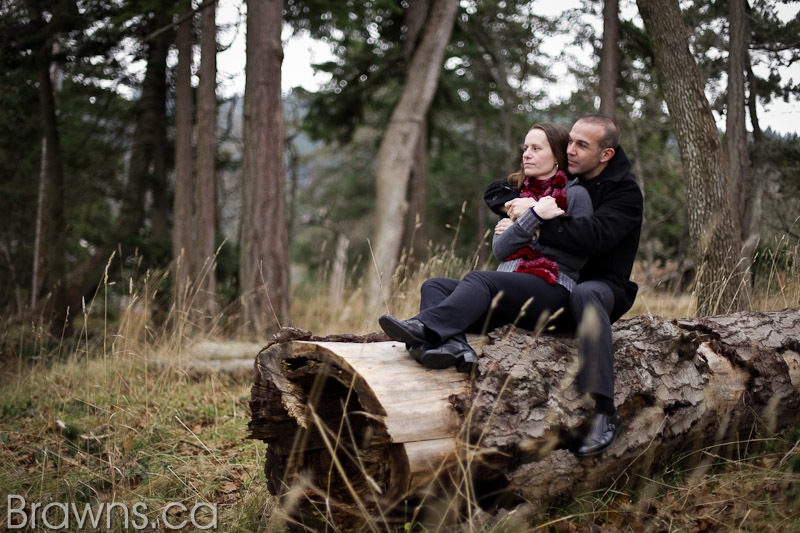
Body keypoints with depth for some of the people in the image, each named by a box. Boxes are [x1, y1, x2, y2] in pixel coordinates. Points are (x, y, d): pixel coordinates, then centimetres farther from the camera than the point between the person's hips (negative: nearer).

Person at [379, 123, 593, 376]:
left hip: (550, 291, -7)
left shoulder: (575, 194, 6)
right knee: (434, 286, -16)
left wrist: (525, 234, -4)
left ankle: (424, 327, -55)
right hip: (507, 288, 7)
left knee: (479, 278, -33)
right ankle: (453, 346, -46)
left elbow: (577, 258, -4)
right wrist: (534, 216, -6)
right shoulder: (518, 194, 24)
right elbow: (499, 249, 9)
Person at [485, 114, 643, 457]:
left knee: (585, 295, -42)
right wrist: (514, 204, -11)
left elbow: (593, 236, -30)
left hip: (603, 285, -6)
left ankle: (605, 412, -46)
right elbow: (496, 192, 13)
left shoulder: (625, 192, -11)